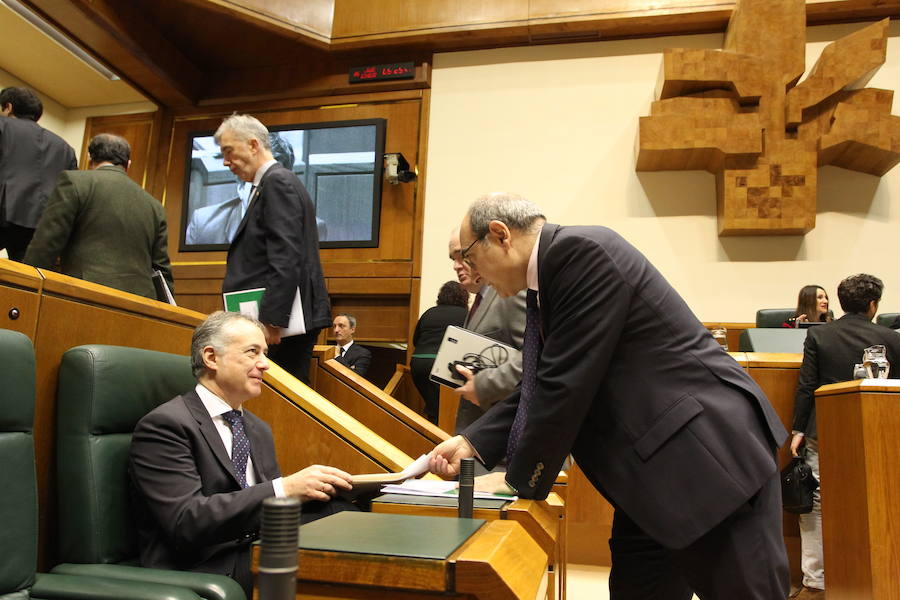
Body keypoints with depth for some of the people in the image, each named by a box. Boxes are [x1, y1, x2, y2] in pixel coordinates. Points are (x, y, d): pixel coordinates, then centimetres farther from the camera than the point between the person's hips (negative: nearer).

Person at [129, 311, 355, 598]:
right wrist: (285, 488, -25)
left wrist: (324, 488, -7)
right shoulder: (165, 424, -8)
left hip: (258, 562, 8)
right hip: (202, 574, -8)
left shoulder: (259, 429, 17)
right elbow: (185, 521, -19)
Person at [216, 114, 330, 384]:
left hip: (281, 321, -10)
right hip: (289, 321, 10)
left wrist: (270, 321, -22)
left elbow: (286, 261, -19)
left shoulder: (277, 182, -8)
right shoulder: (276, 182, 22)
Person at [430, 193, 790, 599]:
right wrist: (473, 443, 3)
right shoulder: (551, 275, 10)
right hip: (653, 474, 10)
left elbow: (566, 386, -22)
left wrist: (521, 479, -11)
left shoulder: (583, 251, -19)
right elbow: (543, 386, 14)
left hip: (709, 459, -9)